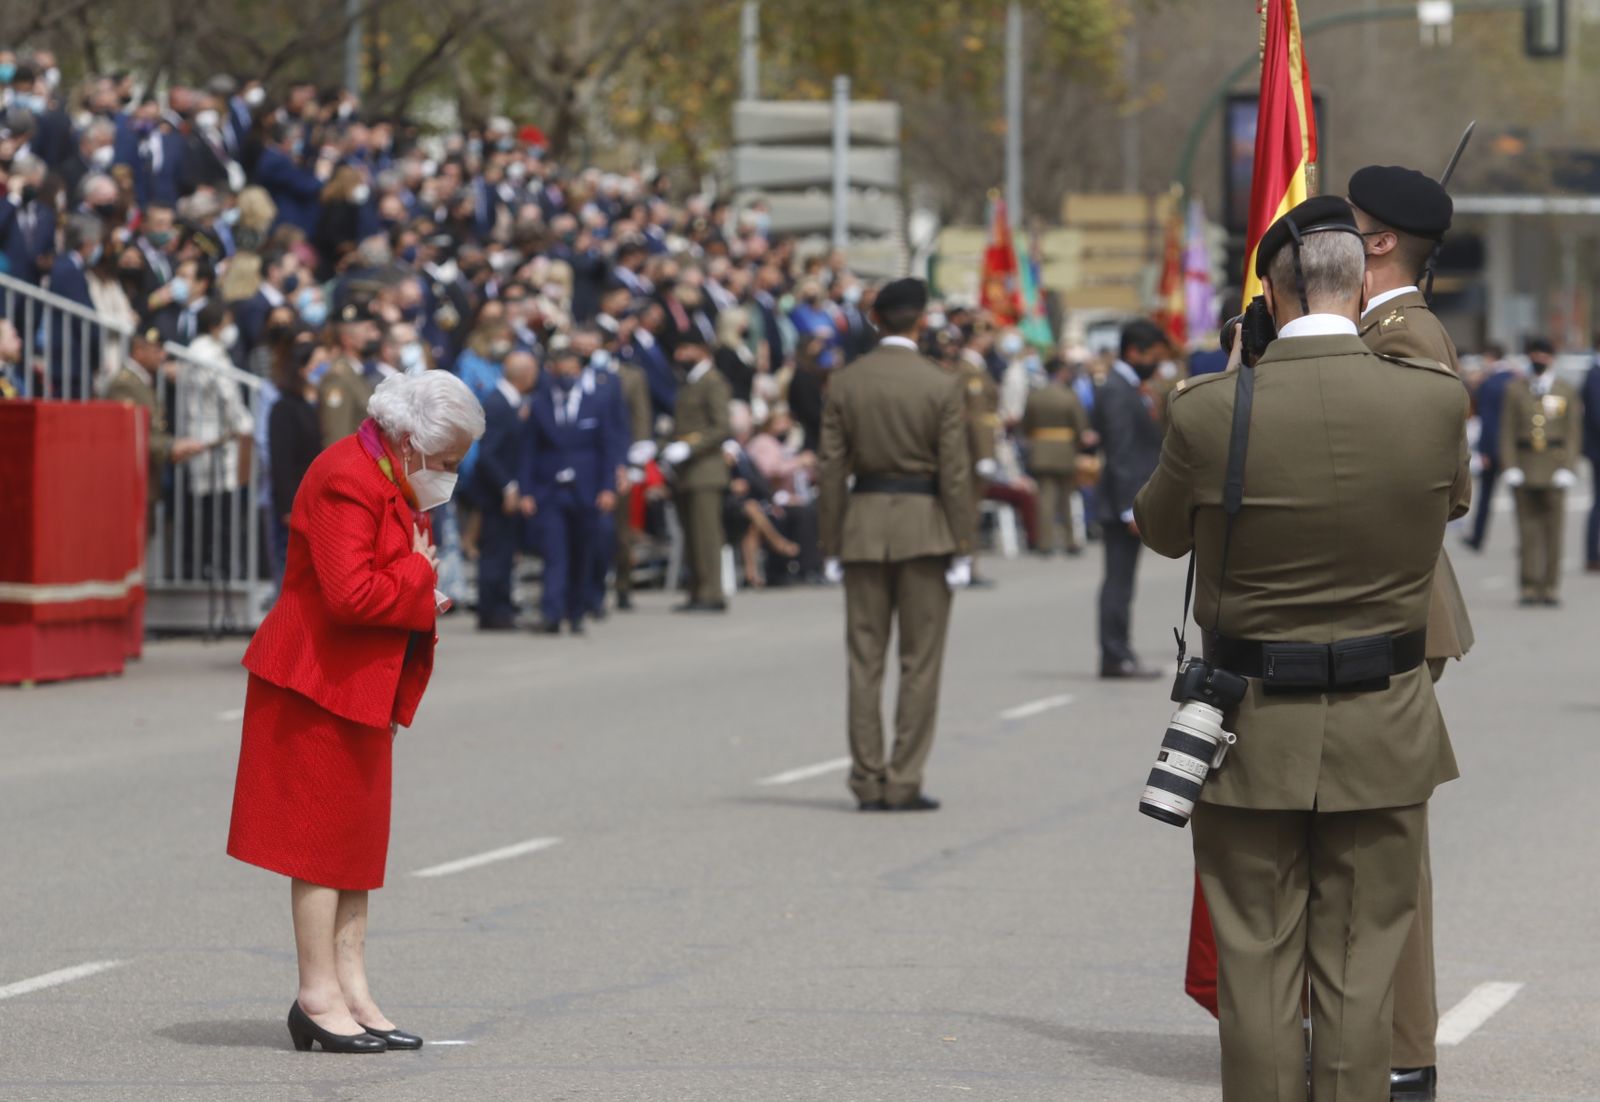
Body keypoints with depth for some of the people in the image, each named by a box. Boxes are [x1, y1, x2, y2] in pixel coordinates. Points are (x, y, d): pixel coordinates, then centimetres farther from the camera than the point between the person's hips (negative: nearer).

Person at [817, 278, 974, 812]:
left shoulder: (845, 383, 1)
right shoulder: (942, 386, -7)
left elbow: (831, 468, 1)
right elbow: (955, 472, -8)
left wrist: (832, 546, 6)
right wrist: (961, 548, -3)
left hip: (863, 526, 3)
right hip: (924, 524, -3)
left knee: (865, 660, 8)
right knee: (920, 662, 3)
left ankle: (868, 782, 8)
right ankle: (904, 783, 0)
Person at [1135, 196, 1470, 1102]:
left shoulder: (1212, 412, -14)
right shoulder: (1435, 398, -10)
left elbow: (1162, 530, 6)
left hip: (1252, 733, -1)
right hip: (1383, 735, 1)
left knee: (1258, 971, 7)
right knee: (1359, 976, 7)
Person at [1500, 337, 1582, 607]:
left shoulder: (1567, 391, 7)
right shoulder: (1515, 390, 8)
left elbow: (1574, 432, 3)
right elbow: (1507, 431, 5)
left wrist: (1568, 468, -6)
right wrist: (1510, 467, -5)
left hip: (1555, 468, -1)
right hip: (1525, 468, 1)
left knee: (1554, 527, -1)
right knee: (1528, 526, -1)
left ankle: (1551, 587, 3)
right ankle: (1530, 586, 1)